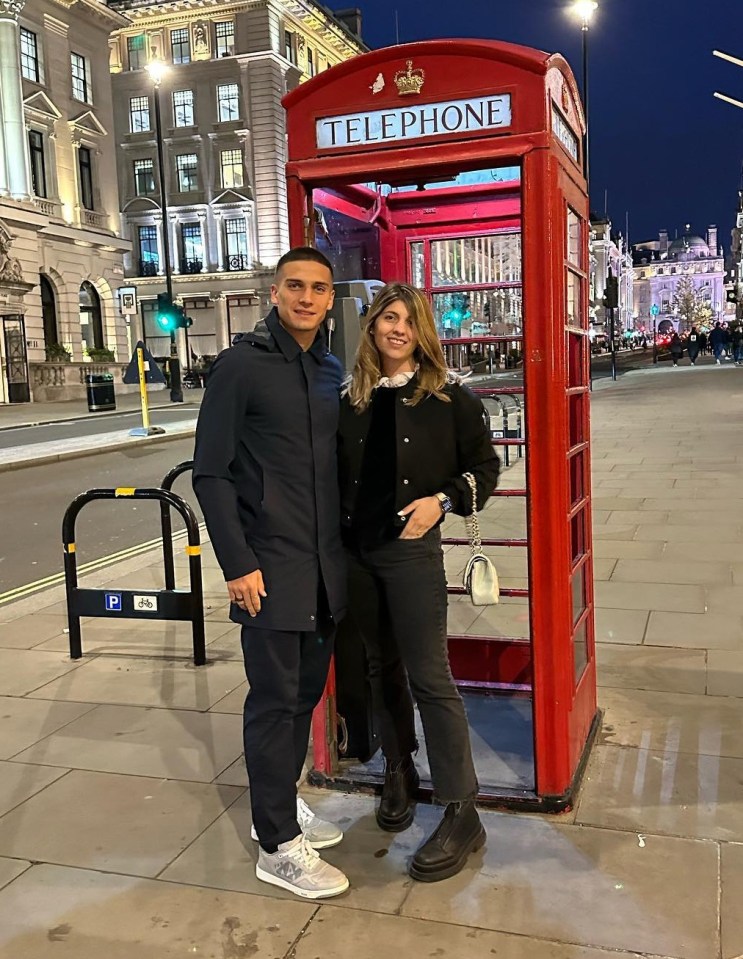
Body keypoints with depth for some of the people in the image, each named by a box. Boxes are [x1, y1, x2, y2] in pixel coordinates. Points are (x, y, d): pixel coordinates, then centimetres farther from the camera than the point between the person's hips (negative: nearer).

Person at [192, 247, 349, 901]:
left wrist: (343, 546, 12)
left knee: (306, 693, 16)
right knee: (275, 700, 2)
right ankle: (279, 845, 16)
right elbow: (211, 473, -9)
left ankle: (280, 803, 35)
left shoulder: (331, 373, 10)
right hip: (271, 569, -6)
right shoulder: (242, 364, -8)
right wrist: (238, 563, -14)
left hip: (327, 567, 6)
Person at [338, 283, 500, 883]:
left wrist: (443, 500, -15)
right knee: (382, 668, 16)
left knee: (429, 676, -5)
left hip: (411, 548, -4)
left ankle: (462, 814, 5)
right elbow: (337, 473, 13)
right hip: (355, 551, 5)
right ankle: (399, 777, 35)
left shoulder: (448, 398, -4)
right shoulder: (351, 399, 6)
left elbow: (485, 467, 0)